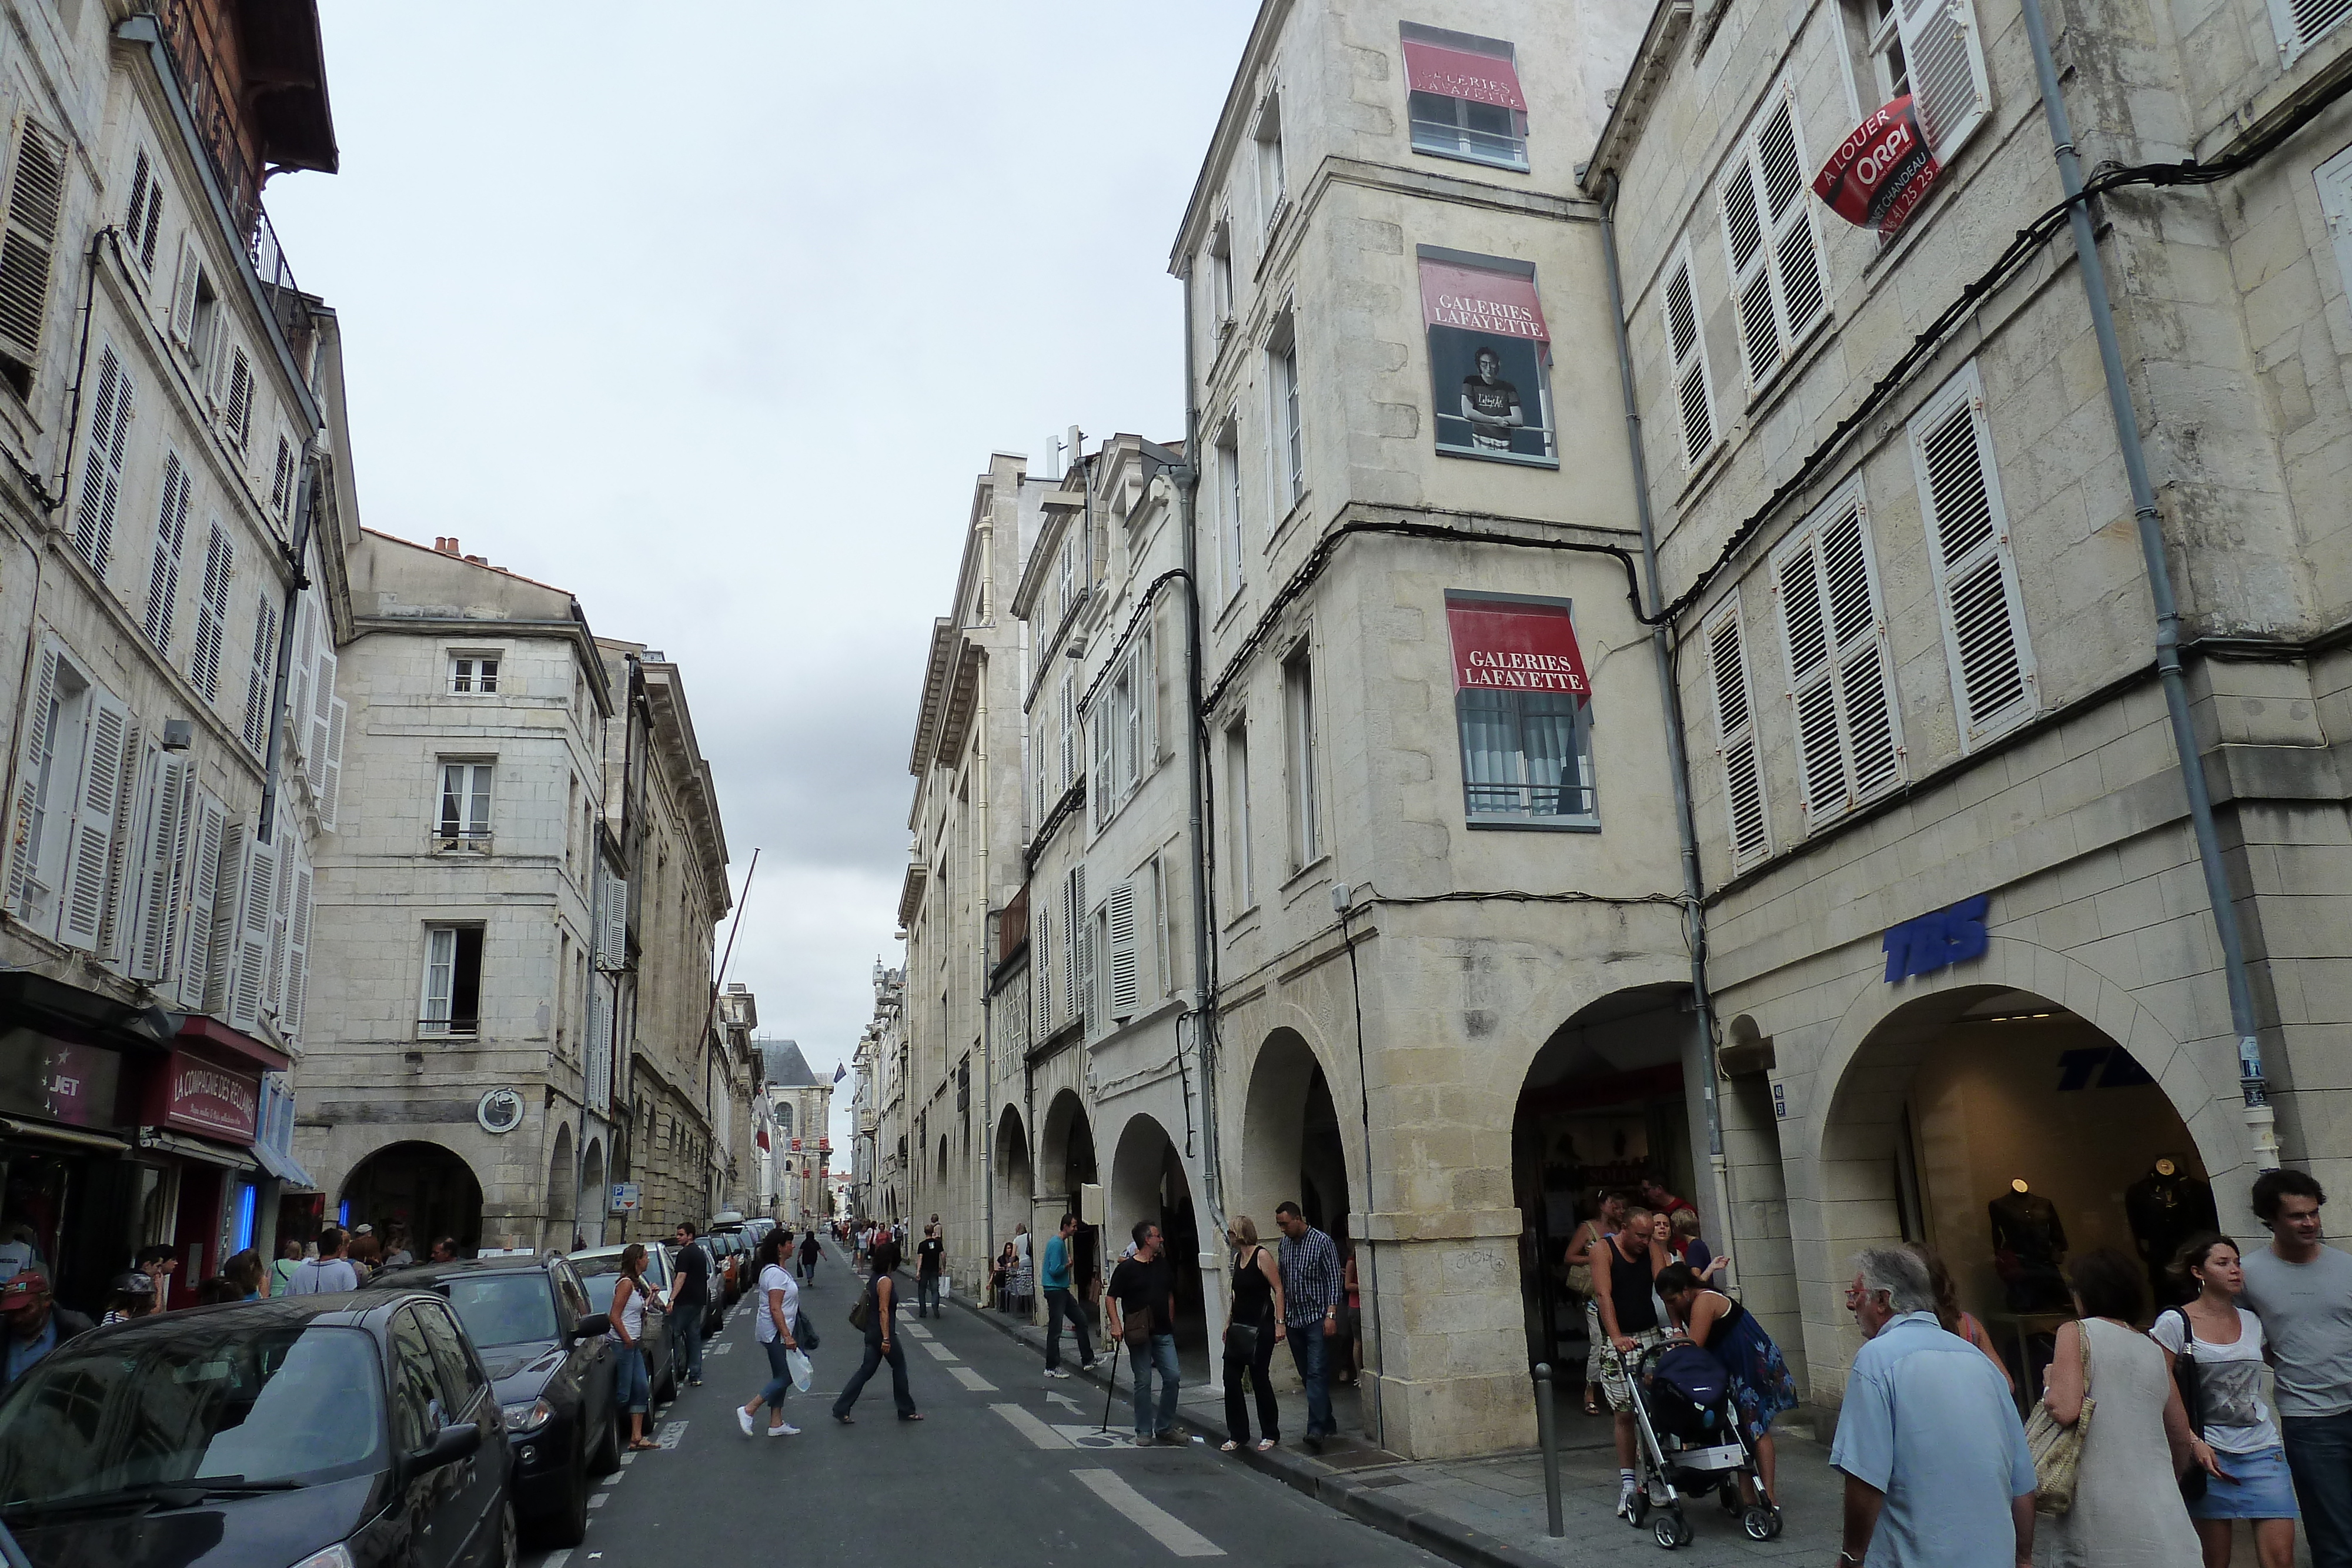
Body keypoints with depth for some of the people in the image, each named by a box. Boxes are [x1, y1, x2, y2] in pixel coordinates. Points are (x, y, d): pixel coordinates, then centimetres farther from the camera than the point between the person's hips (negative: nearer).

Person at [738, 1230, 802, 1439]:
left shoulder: (774, 1271, 13)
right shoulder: (776, 1273, -19)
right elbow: (775, 1309, -24)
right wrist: (787, 1336, -25)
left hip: (777, 1333, 11)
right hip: (776, 1333, -11)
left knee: (781, 1377, 12)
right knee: (785, 1377, -6)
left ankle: (776, 1424, 16)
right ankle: (748, 1411, -2)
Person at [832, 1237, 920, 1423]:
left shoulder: (874, 1278, 9)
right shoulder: (886, 1281, -19)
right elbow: (884, 1311, -22)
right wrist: (886, 1339, -22)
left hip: (872, 1333, 9)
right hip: (884, 1333, -9)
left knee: (866, 1371, 11)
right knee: (899, 1368, 7)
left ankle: (841, 1409, 6)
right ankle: (907, 1411, 17)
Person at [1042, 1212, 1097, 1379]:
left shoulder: (1063, 1242, 14)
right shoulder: (1056, 1243, -18)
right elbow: (1054, 1270, -23)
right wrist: (1068, 1265, -8)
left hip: (1063, 1291, 11)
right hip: (1055, 1291, -11)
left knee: (1081, 1320, 13)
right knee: (1055, 1330, -4)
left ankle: (1088, 1360, 20)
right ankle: (1052, 1368, 5)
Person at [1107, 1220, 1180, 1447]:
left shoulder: (1164, 1265, 10)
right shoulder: (1126, 1268, -6)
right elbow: (1112, 1298, -4)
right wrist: (1116, 1324, -16)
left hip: (1163, 1333, 5)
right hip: (1139, 1334, -5)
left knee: (1172, 1376, -1)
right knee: (1143, 1381, -1)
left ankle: (1165, 1428, 12)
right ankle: (1144, 1431, 11)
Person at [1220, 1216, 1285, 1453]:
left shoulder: (1262, 1256, -11)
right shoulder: (1237, 1258, 12)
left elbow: (1278, 1289, -13)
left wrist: (1279, 1323, -18)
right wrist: (1228, 1323, 18)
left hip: (1260, 1327, -7)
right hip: (1238, 1327, 8)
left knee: (1260, 1378, 0)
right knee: (1231, 1378, 3)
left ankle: (1270, 1434, 15)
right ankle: (1238, 1434, 13)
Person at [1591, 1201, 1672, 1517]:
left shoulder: (1652, 1248, 5)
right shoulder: (1604, 1251, -6)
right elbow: (1604, 1295, -16)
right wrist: (1616, 1337, -28)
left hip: (1652, 1336, 3)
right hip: (1619, 1341, -3)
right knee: (1623, 1412, -3)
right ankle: (1627, 1482, 5)